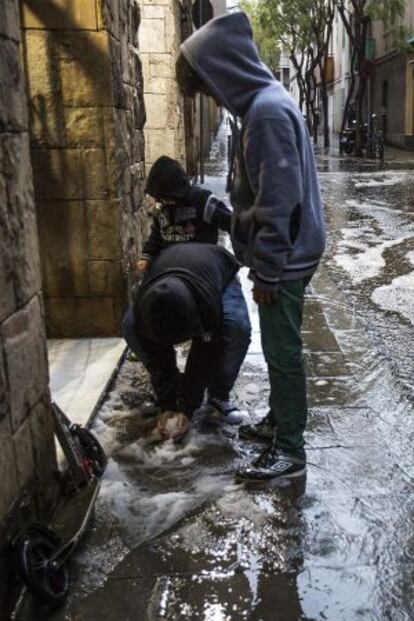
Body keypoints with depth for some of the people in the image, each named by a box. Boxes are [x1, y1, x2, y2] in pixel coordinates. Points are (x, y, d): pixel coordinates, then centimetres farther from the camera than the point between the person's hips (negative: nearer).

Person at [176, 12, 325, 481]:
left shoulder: (268, 111, -21)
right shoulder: (263, 103, 11)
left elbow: (279, 203, -24)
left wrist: (267, 272, -19)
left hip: (284, 258, -10)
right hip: (282, 254, 10)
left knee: (283, 351, 0)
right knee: (277, 347, 19)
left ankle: (291, 451, 13)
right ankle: (279, 420, 35)